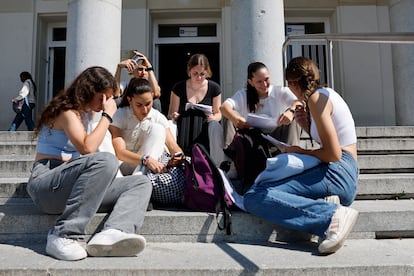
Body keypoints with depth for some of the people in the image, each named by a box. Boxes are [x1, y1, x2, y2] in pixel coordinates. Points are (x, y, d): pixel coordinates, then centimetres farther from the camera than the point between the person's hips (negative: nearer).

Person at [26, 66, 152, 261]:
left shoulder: (85, 112, 20)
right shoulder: (67, 111, -7)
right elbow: (87, 148, -22)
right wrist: (107, 115, -12)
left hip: (72, 185, 9)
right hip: (46, 184, -8)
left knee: (141, 183, -10)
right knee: (106, 161, -37)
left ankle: (112, 233, -39)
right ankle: (64, 236, -31)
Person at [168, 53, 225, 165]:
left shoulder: (214, 88, 2)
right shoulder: (179, 88, -1)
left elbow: (218, 113, 11)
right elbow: (171, 115, 6)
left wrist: (213, 118, -13)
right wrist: (173, 117, -19)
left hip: (206, 130, 1)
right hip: (184, 131, -1)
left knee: (214, 126, -34)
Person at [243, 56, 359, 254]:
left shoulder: (316, 98, -9)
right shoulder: (325, 94, 20)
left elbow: (333, 154, -15)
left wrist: (301, 152, 0)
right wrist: (306, 125, 12)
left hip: (336, 173, -10)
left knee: (254, 198, -21)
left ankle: (332, 216, -27)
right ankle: (324, 205, -4)